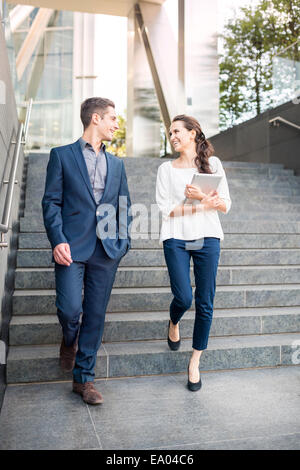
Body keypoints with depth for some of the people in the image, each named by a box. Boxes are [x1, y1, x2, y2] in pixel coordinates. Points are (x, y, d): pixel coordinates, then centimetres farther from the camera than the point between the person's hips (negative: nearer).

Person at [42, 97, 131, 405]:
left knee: (95, 316, 5)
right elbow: (51, 201, -1)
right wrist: (58, 240, -13)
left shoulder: (116, 163, 19)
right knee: (69, 308, -11)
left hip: (106, 250, 4)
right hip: (72, 247, -3)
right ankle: (69, 340, 26)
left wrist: (123, 239, 7)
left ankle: (84, 378, 19)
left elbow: (125, 205, 20)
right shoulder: (62, 155, 6)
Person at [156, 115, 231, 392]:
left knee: (205, 303, 2)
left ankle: (195, 361, 19)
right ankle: (174, 324, 29)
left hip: (207, 238, 1)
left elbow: (225, 206, 4)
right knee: (183, 298, -9)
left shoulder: (213, 163, 9)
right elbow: (166, 208, -2)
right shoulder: (166, 169, 8)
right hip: (176, 239, 0)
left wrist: (202, 196, -14)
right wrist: (202, 206, -12)